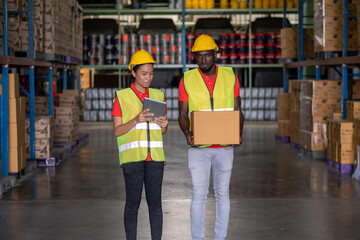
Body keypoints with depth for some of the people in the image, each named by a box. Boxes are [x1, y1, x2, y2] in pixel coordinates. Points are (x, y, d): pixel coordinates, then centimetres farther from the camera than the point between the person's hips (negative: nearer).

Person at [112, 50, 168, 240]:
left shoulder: (158, 96, 13)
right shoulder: (121, 97, 2)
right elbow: (117, 131, -2)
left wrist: (164, 125, -6)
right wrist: (136, 120, -17)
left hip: (154, 155, 3)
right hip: (132, 155, -3)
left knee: (155, 201, 2)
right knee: (133, 202, -2)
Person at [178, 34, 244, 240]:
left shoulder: (230, 77, 1)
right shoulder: (187, 80, -1)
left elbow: (238, 112, 4)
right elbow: (183, 114, 1)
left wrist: (239, 133, -14)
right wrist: (187, 133, -19)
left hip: (225, 146, 1)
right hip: (199, 147, -1)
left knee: (222, 194, 9)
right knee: (199, 195, -2)